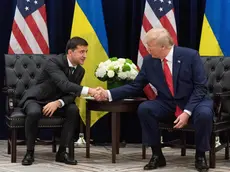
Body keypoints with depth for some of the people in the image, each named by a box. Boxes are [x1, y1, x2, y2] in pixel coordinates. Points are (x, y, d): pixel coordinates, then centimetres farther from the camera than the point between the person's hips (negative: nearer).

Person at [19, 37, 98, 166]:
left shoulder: (80, 70, -2)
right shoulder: (54, 61, -24)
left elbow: (72, 95, -5)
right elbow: (64, 84, -39)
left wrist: (58, 103, -28)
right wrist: (89, 91, -50)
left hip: (56, 102, 5)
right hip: (36, 99, -5)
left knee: (74, 110, -24)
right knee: (34, 112, -38)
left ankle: (62, 152, -16)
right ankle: (30, 152, -17)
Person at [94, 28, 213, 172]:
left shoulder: (190, 56, -15)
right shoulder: (149, 61, -4)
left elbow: (201, 88, -15)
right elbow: (135, 87, 3)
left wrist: (187, 112, -26)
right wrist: (108, 94, -10)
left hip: (194, 102, -3)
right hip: (167, 105, 3)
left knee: (204, 114, -36)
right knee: (144, 108, -24)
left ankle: (200, 156, -9)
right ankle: (157, 155, -8)